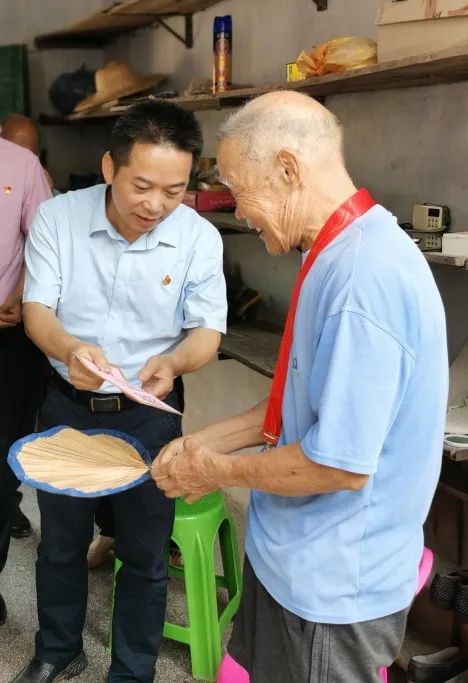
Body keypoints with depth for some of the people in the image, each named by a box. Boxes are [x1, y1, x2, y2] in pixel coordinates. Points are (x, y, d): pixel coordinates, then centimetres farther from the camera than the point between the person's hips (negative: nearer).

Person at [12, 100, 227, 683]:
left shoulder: (200, 237, -14)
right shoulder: (57, 217, -13)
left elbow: (207, 332, -12)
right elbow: (36, 310, -12)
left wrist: (172, 361, -36)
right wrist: (68, 348, -36)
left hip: (149, 414, -1)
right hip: (68, 406, 2)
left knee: (144, 553, 11)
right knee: (60, 541, 20)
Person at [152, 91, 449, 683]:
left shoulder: (360, 276, -29)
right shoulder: (348, 251, 4)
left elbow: (342, 463, -29)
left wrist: (218, 472, -13)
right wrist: (210, 441, 7)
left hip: (332, 584, -9)